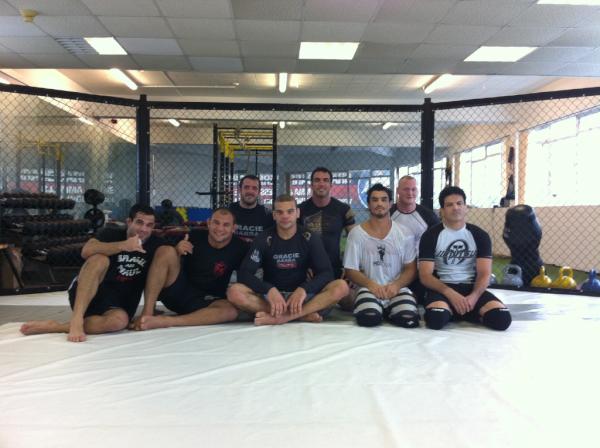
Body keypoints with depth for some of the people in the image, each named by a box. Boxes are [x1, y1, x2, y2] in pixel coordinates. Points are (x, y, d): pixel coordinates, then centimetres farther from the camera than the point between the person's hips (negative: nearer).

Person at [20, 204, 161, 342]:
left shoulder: (155, 244, 3)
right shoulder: (111, 233, -4)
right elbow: (86, 251, -23)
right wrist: (123, 245, -31)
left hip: (117, 305, 2)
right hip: (85, 294, -1)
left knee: (120, 320, -36)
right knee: (99, 259, -31)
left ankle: (53, 326, -29)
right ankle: (76, 320, -36)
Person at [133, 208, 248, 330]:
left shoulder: (239, 248, -6)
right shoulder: (195, 236, -5)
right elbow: (169, 263, 1)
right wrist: (177, 252, -20)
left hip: (205, 302, 0)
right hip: (177, 290, 1)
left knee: (230, 311, -33)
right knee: (166, 251, -23)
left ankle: (165, 321, -35)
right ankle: (146, 313, -28)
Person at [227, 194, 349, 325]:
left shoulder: (310, 238, -1)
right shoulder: (264, 239, -2)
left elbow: (326, 273, -8)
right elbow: (244, 274, -11)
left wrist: (303, 289, -27)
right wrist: (269, 290, -30)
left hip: (302, 296, 0)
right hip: (270, 296, 0)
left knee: (341, 287, -25)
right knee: (234, 292, -29)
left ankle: (281, 317, -32)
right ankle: (303, 314, -28)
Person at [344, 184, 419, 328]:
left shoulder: (403, 233, 6)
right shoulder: (356, 233, 2)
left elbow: (411, 269, 7)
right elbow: (351, 270, 1)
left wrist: (396, 285, -14)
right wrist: (371, 285, -18)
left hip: (397, 289, 2)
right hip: (368, 288, -1)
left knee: (408, 319, -29)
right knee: (369, 318, -33)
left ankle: (389, 312, 5)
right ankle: (380, 311, 3)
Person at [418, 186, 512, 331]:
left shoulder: (480, 235, 4)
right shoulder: (431, 235, -2)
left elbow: (484, 274, -1)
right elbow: (425, 276, -8)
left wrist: (473, 296, -22)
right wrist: (451, 294, -24)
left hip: (471, 287, 2)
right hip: (442, 288, -2)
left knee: (502, 318, -24)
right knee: (436, 319, -35)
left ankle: (457, 311, 1)